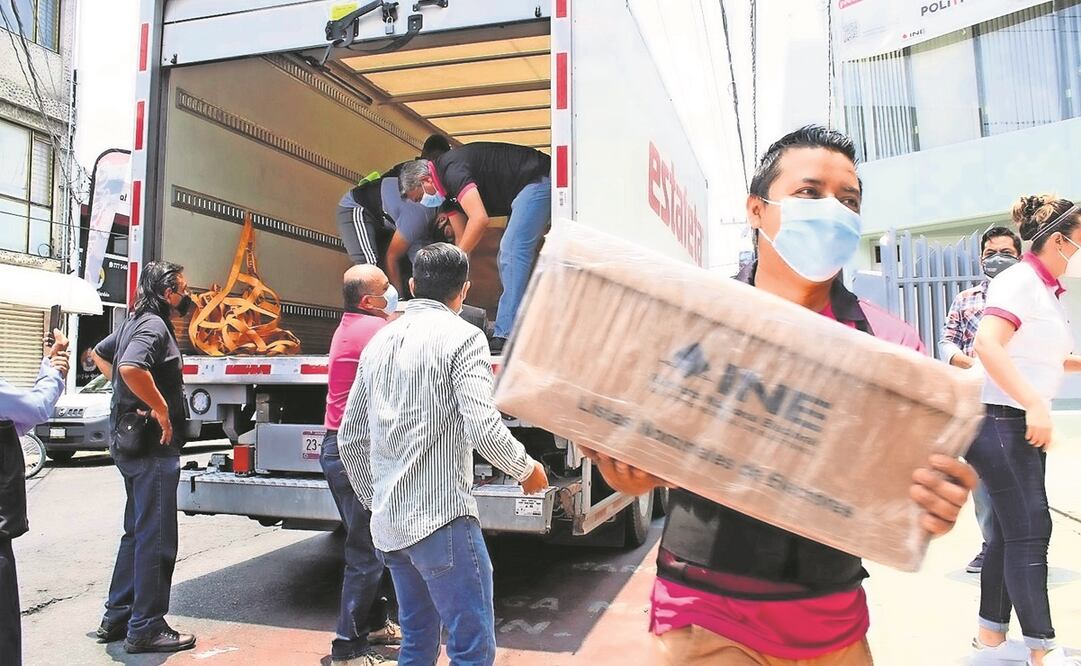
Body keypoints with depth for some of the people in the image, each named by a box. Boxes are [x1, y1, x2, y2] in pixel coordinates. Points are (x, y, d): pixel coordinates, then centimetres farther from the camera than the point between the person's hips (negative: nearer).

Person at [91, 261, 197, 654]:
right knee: (156, 539, -2)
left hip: (132, 441, 10)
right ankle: (146, 629, 6)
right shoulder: (154, 326, -16)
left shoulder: (135, 322, 15)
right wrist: (162, 409, -24)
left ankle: (117, 619, 28)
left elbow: (100, 353, 32)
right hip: (153, 445, -10)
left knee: (137, 533, 19)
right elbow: (131, 368, -34)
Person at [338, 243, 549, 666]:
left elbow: (350, 440, 15)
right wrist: (526, 470, -1)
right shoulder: (461, 337, -8)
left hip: (389, 523, 8)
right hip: (442, 519, -7)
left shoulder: (380, 341, 12)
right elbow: (484, 430, -19)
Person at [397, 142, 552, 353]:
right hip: (538, 184, 11)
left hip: (538, 179, -11)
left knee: (512, 253, -17)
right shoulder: (448, 184, 15)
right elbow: (463, 236, 20)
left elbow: (479, 218, -27)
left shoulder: (452, 169, -17)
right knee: (510, 257, 12)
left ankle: (506, 337, -19)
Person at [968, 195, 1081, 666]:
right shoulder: (1019, 281, -11)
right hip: (999, 422, -10)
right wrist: (1035, 404, -28)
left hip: (1025, 426, 10)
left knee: (1010, 532, 12)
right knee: (1029, 531, -5)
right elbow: (987, 345, -26)